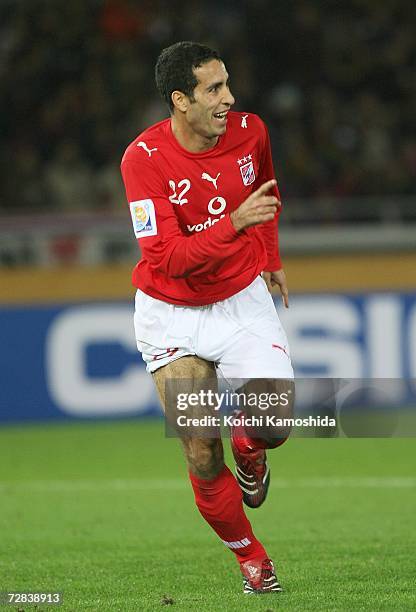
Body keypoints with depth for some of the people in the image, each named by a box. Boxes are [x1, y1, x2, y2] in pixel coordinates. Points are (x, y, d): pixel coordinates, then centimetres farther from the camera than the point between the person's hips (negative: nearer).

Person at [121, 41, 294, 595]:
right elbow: (167, 257, -26)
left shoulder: (250, 131, -8)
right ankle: (250, 557, 18)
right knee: (202, 460, -6)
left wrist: (271, 258, 19)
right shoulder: (144, 158, -20)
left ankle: (248, 445, 19)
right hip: (172, 315, -2)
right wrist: (235, 222, -35)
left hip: (243, 300, 2)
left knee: (274, 425, -19)